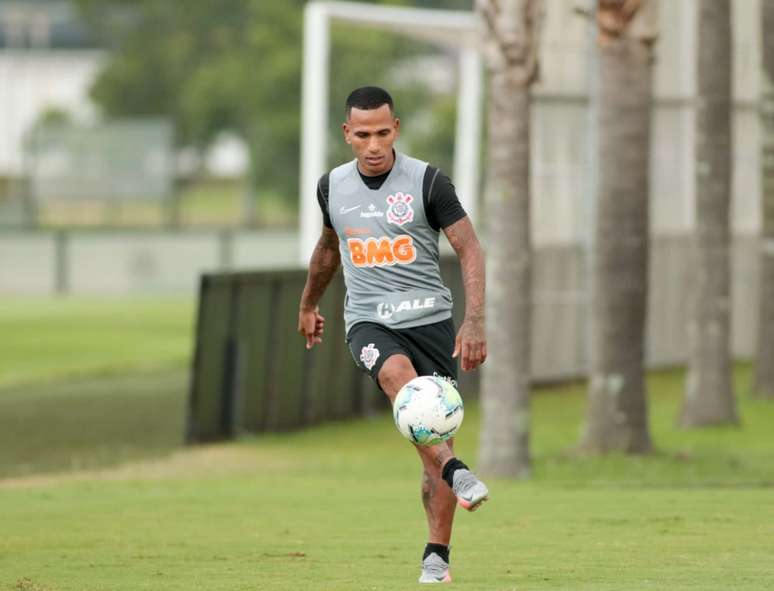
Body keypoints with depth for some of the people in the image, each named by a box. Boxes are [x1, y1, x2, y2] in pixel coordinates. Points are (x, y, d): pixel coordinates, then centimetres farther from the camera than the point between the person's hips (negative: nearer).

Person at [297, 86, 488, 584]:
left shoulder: (428, 182, -5)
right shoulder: (333, 187, 7)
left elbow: (470, 250, -5)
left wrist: (475, 321, -17)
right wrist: (309, 304, 39)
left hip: (429, 318, -1)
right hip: (369, 321, 1)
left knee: (439, 431, -4)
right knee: (396, 372, -35)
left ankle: (437, 555, 7)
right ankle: (455, 472, -47)